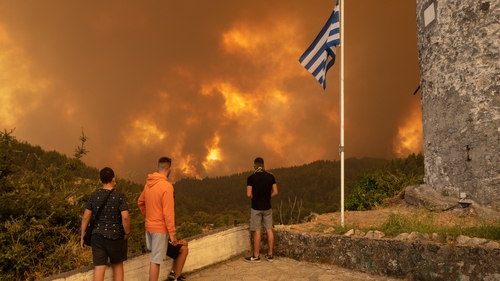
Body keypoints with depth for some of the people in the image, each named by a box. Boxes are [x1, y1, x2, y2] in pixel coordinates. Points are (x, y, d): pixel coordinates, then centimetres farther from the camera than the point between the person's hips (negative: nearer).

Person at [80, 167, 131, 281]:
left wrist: (82, 236, 9)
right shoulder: (120, 195, -10)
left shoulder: (94, 196, 0)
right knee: (118, 265, 17)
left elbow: (85, 217, 0)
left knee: (99, 268, 4)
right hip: (116, 236, -2)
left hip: (97, 236, 2)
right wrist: (127, 233, -4)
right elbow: (125, 217, -19)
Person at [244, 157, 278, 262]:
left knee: (257, 231, 1)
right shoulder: (270, 176, 0)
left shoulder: (251, 177, -11)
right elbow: (275, 192, -1)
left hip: (256, 208, -3)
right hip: (267, 207, 4)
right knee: (269, 230, 8)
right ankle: (270, 255, 14)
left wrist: (254, 198, 6)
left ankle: (256, 256, 8)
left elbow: (249, 194, -14)